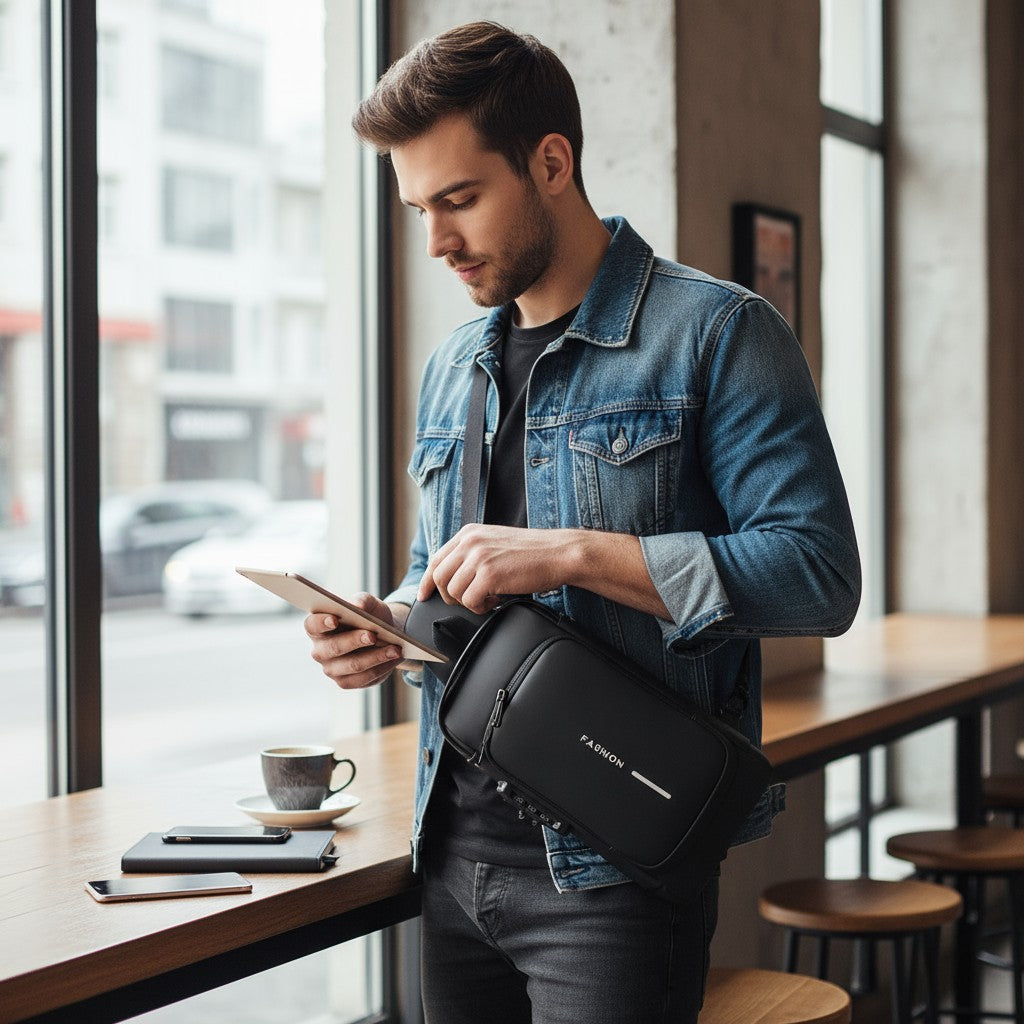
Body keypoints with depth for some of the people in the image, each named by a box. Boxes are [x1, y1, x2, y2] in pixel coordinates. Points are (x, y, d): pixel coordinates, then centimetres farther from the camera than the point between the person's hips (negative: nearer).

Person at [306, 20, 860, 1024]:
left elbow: (819, 573, -16)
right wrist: (390, 625, 0)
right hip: (455, 855, 6)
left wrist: (573, 552, -21)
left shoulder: (716, 332, -7)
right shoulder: (451, 368, 14)